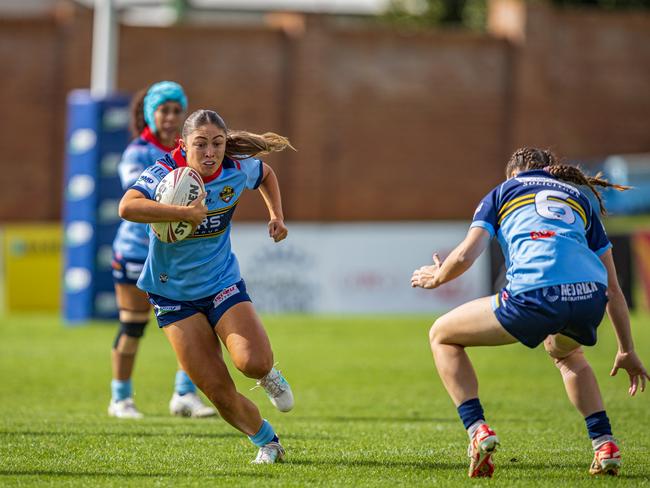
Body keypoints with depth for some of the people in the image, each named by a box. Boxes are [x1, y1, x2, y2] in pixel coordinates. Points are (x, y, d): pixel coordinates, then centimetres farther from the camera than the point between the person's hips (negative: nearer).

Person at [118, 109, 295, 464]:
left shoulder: (238, 170, -9)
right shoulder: (164, 174, -21)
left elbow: (266, 174, 18)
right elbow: (127, 207, -43)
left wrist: (276, 215, 3)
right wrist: (187, 213, -44)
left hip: (223, 284, 2)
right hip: (175, 295, -2)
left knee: (253, 362, -24)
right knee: (218, 392, -6)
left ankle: (268, 375, 14)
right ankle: (267, 442, 19)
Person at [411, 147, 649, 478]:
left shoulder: (502, 193, 26)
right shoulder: (579, 199, 34)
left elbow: (465, 255, 11)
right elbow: (612, 287, 32)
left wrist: (436, 278, 33)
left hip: (534, 295, -4)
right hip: (590, 294, 4)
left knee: (442, 336, 19)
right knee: (564, 351, 40)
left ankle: (478, 431, 1)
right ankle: (605, 446, 24)